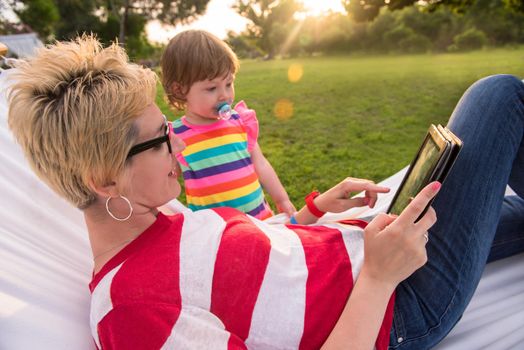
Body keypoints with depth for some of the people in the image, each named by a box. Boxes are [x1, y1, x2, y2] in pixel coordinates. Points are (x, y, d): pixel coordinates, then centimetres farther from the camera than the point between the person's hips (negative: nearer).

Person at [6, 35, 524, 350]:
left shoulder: (148, 225, 1)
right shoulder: (131, 306, -27)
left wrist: (319, 206, 1)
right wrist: (379, 276, -29)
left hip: (361, 246, 7)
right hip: (401, 304, -7)